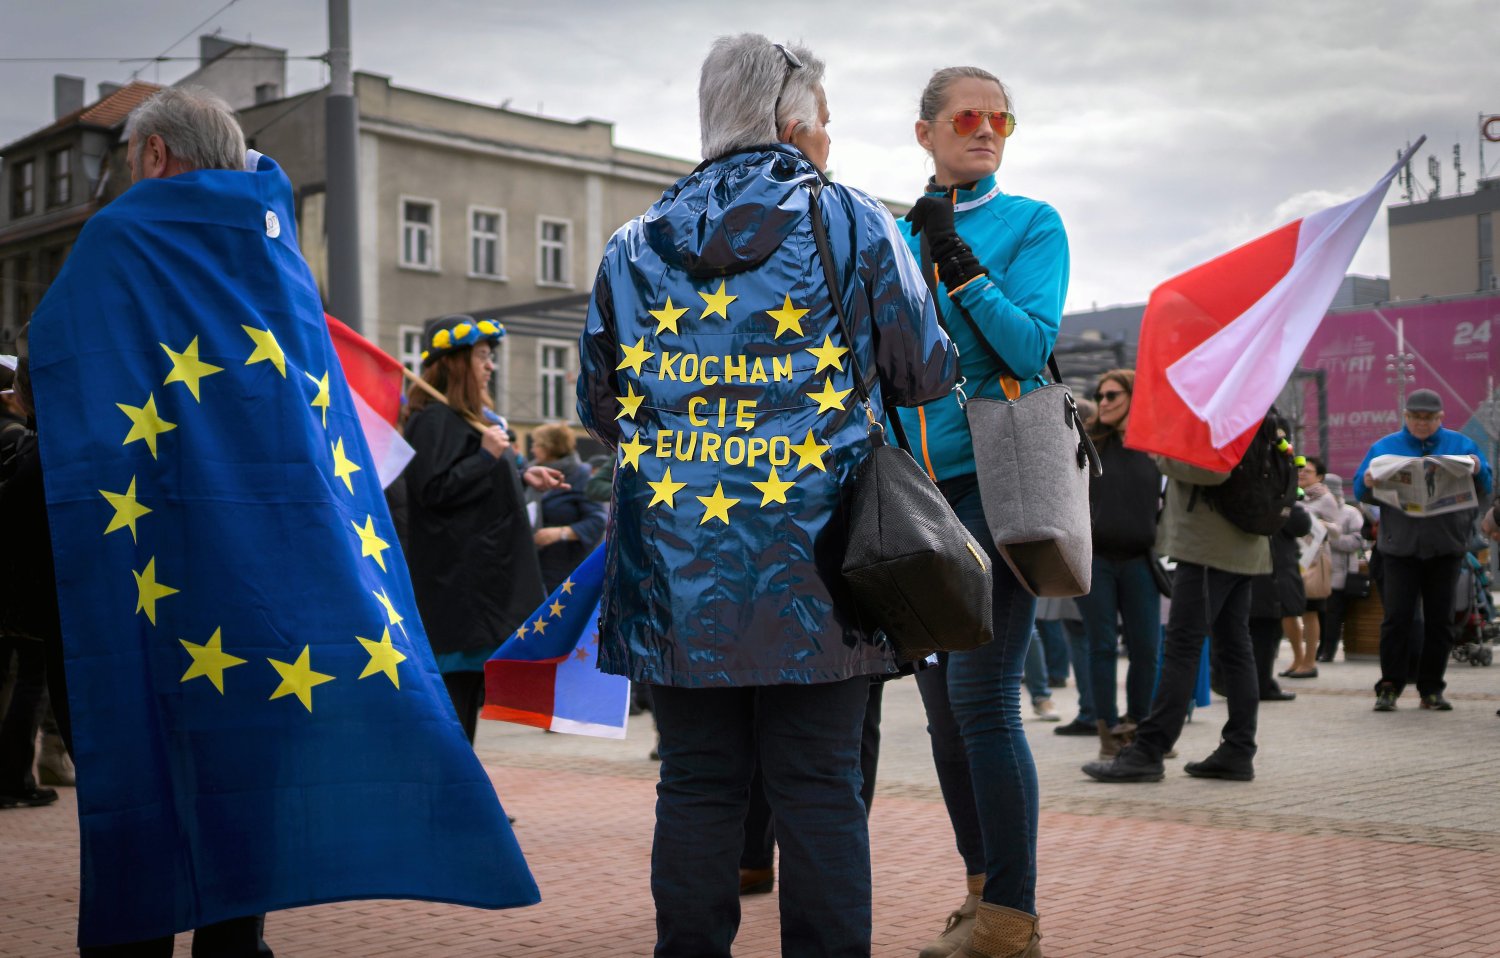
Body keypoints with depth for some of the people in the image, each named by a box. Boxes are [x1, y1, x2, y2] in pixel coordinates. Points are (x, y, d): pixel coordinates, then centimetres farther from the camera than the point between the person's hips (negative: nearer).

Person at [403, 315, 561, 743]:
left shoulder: (464, 418, 20)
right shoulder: (435, 420, -13)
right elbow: (435, 490, -23)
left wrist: (523, 478, 18)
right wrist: (486, 456, -21)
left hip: (482, 577, 11)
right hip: (456, 583, -11)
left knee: (471, 681, 12)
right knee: (456, 679, -10)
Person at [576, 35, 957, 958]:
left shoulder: (634, 244, 9)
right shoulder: (854, 223, 0)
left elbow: (599, 408, 15)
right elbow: (926, 372, 6)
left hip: (679, 577, 3)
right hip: (811, 571, -2)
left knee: (697, 786, 9)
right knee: (819, 787, 4)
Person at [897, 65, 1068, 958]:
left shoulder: (1032, 223, 2)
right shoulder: (894, 234, 15)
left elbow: (1032, 347, -11)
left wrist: (957, 260, -18)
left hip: (994, 479, -6)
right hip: (913, 488, 6)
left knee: (982, 697, -11)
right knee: (941, 700, 8)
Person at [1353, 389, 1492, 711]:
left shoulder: (1461, 445, 8)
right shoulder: (1385, 447, 7)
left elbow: (1485, 489, 5)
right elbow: (1360, 494, 5)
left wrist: (1477, 470, -16)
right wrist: (1368, 482, -18)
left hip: (1445, 547, 1)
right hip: (1400, 547, -1)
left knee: (1440, 620, 5)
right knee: (1397, 617, -6)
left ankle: (1431, 688, 12)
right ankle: (1389, 687, -1)